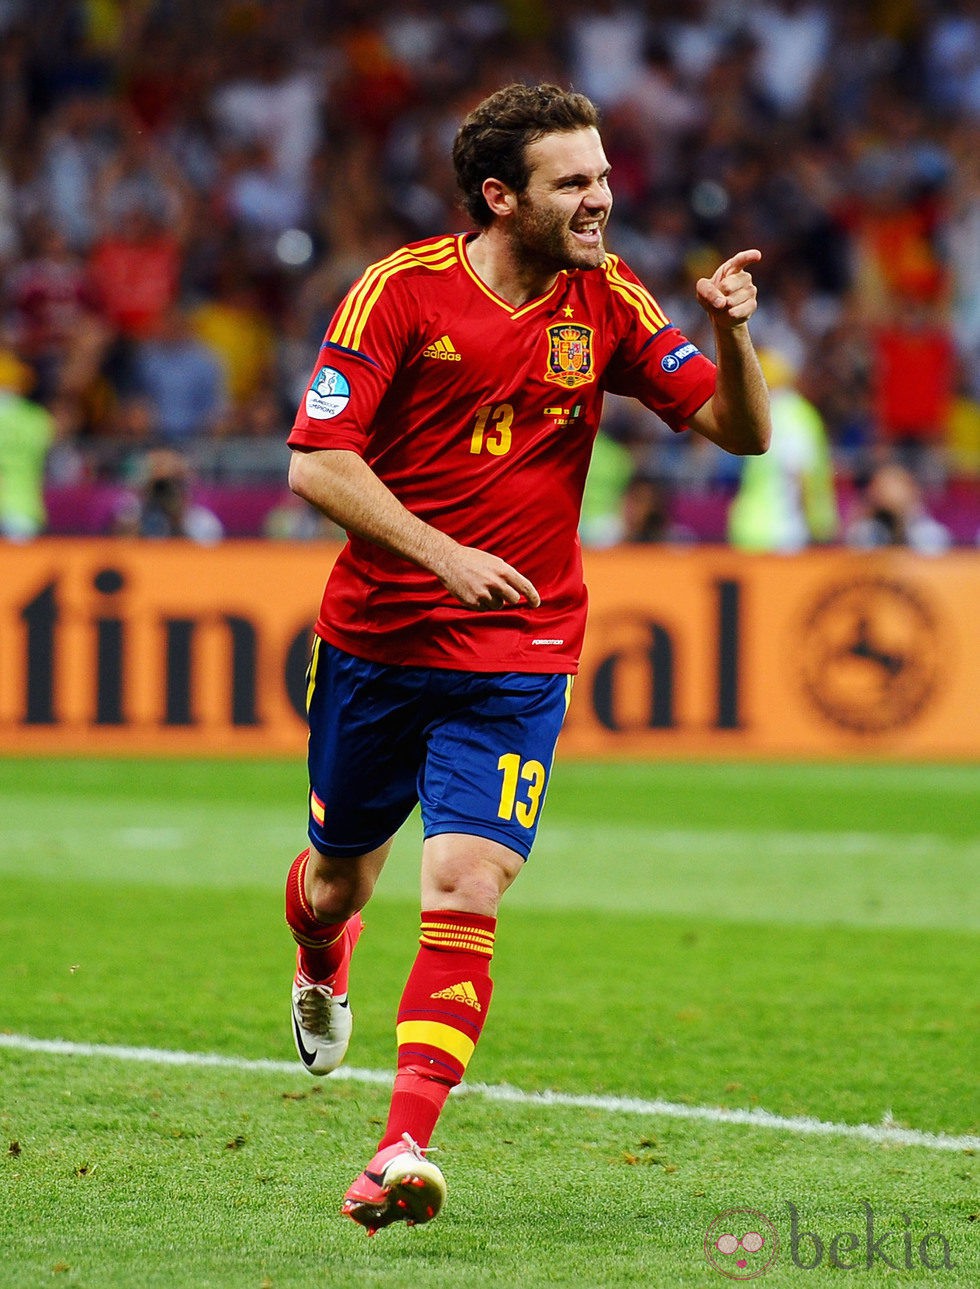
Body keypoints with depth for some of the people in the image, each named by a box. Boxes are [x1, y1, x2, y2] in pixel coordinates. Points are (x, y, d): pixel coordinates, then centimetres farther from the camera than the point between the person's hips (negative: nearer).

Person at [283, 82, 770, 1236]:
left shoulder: (606, 301, 0)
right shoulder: (401, 290, -10)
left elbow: (740, 430, 0)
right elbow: (316, 462, -13)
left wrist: (730, 332, -20)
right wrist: (444, 555, -23)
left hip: (518, 661, 0)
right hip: (375, 641, 0)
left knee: (464, 894, -16)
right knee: (338, 880, 17)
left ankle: (405, 1146, -19)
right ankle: (322, 969, 54)